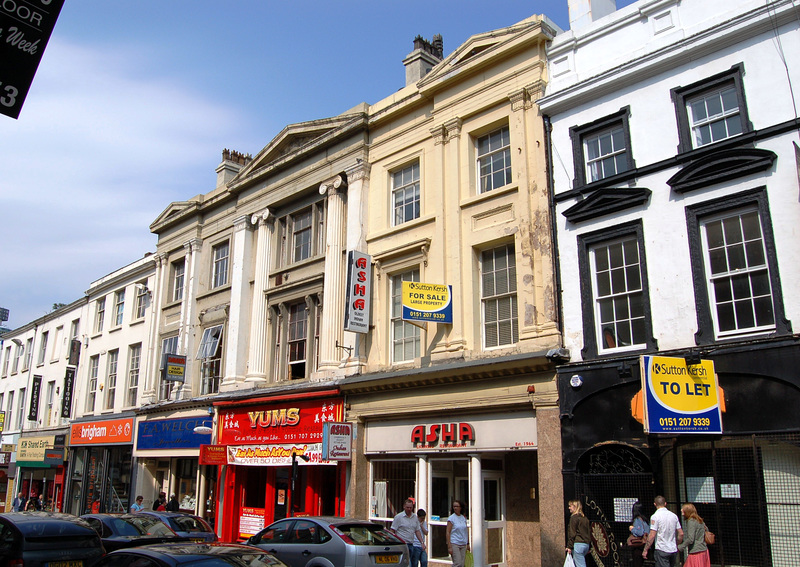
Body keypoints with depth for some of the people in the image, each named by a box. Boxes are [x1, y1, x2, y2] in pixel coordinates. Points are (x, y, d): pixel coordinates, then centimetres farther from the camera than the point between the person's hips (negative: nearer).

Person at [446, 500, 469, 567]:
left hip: (463, 544, 5)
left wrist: (468, 544, 12)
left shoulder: (464, 518, 10)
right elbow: (448, 532, -9)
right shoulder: (451, 518, -6)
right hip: (454, 544, -5)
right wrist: (449, 546, -15)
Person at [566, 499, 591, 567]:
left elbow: (572, 533, -11)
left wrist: (569, 546, -8)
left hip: (578, 544, -8)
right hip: (586, 545, 8)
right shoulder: (585, 518, 15)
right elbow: (590, 532, 18)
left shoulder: (574, 517, -8)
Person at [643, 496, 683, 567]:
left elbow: (652, 535, -15)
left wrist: (645, 550, -8)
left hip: (661, 550, -6)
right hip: (673, 550, 6)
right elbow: (681, 534, 10)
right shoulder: (674, 516, 7)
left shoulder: (655, 516, -11)